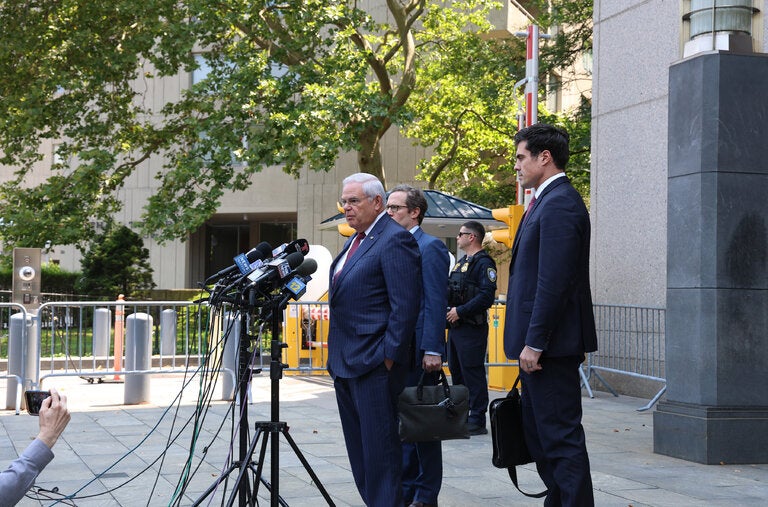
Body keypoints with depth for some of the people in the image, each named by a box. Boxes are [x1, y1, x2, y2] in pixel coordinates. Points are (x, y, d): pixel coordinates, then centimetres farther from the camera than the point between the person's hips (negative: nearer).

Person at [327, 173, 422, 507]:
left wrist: (388, 357, -18)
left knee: (379, 448, -4)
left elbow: (405, 305, -17)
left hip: (374, 363, -9)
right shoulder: (356, 240, 18)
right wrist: (335, 348, 18)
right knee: (359, 450, 12)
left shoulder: (395, 239, -11)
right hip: (345, 363, 10)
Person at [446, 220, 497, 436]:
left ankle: (477, 422, -3)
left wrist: (460, 311, -20)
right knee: (456, 371, 14)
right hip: (455, 327, 10)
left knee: (473, 373, -7)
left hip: (472, 328, -10)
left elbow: (487, 296, -22)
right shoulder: (461, 262, 19)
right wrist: (448, 309, 8)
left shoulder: (483, 263, -12)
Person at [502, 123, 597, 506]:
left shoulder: (559, 204, -16)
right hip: (539, 343, 11)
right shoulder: (548, 201, 17)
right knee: (538, 434, 16)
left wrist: (534, 342, -21)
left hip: (551, 345, -11)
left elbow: (554, 282, -22)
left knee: (561, 436, -6)